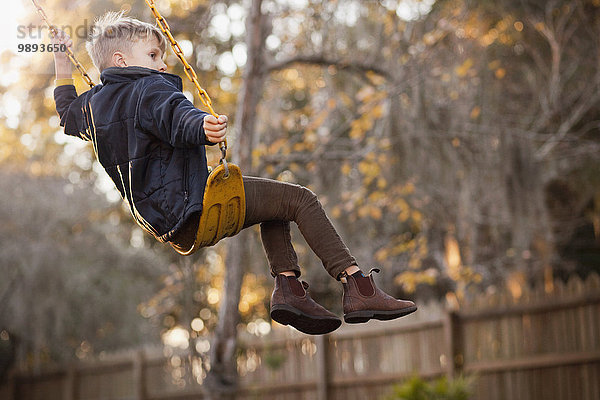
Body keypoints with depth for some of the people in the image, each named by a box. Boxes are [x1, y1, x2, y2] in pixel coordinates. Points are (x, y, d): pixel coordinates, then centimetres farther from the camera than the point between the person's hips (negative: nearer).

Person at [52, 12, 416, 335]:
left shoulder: (91, 104, 17)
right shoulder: (150, 90, -9)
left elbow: (67, 113, 41)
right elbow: (180, 119, -32)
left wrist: (63, 64, 48)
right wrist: (206, 127, -52)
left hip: (161, 221, 10)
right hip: (192, 208, -10)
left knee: (274, 200, 28)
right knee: (300, 199, -7)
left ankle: (288, 286, 12)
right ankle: (358, 287, -12)